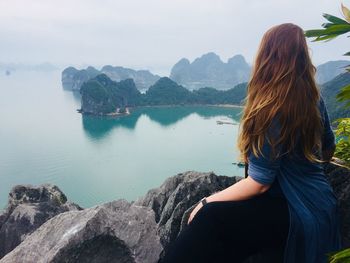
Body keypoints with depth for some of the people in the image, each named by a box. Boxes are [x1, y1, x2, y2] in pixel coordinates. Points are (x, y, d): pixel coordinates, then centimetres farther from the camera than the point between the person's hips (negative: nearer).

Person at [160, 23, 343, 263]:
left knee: (210, 218, -22)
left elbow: (259, 184, -20)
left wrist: (208, 202, -10)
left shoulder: (272, 111, -23)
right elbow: (328, 150, 17)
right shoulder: (315, 99, 2)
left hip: (297, 214, -8)